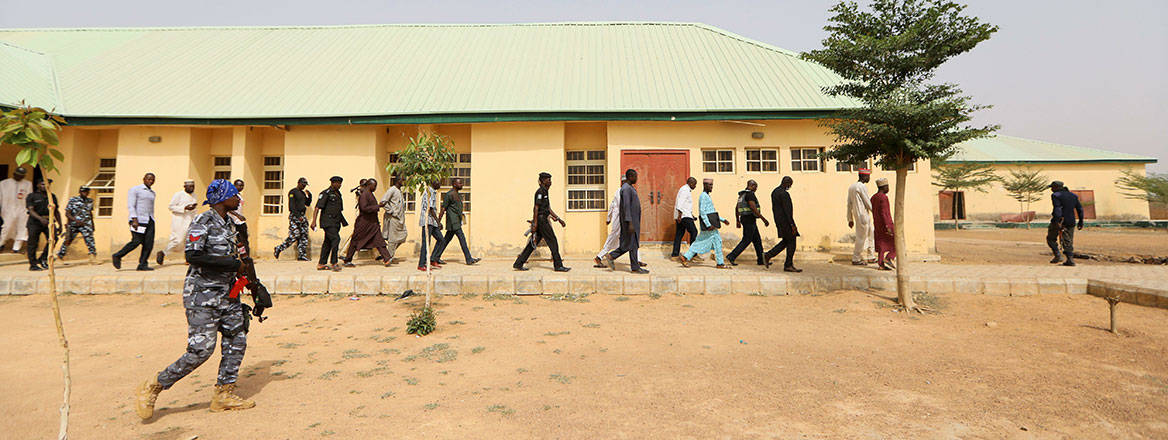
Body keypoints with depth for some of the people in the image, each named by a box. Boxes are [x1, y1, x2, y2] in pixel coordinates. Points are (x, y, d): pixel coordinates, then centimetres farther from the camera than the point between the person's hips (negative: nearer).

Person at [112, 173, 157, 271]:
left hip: (149, 221, 6)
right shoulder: (135, 190, 0)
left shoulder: (152, 193, 19)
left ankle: (142, 264, -3)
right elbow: (131, 205, -8)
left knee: (149, 243, -5)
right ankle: (117, 256, 11)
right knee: (136, 241, -10)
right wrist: (134, 220, -18)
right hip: (138, 220, -6)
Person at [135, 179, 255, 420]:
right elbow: (193, 255, -24)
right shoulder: (203, 220, -12)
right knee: (201, 350, -9)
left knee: (237, 341, 6)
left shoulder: (230, 224, 13)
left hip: (227, 293, 8)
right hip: (202, 294, -8)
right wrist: (233, 264, -22)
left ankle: (223, 394, 17)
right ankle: (152, 388, 11)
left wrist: (242, 264, 9)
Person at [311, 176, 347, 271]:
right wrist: (314, 221, -20)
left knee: (328, 242, 9)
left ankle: (321, 264, 15)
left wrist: (343, 221, 29)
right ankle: (333, 263, -16)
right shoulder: (325, 193, -7)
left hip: (335, 222, 8)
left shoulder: (338, 194, 18)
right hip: (328, 222, -8)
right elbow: (317, 208, -12)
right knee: (335, 239, -19)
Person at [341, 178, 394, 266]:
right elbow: (364, 208, -24)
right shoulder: (363, 195, -15)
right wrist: (377, 206, -23)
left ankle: (387, 259, -11)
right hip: (363, 222, -8)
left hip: (372, 223, 8)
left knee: (379, 240, -4)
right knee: (355, 241, 4)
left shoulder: (370, 194, 13)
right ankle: (347, 261, 17)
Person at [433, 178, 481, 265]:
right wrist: (438, 222, -12)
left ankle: (436, 258, 18)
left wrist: (462, 218, 18)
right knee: (462, 238, -9)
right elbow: (443, 209, -11)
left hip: (457, 222, 10)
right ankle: (469, 259, -8)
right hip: (453, 222, -10)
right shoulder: (449, 195, -10)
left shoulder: (458, 195, 19)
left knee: (446, 239, 11)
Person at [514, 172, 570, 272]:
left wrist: (559, 219, 21)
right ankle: (558, 265, 0)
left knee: (533, 243, 9)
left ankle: (518, 264, 10)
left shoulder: (544, 191, 20)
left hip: (542, 220, 10)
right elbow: (536, 207, -17)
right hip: (541, 219, -10)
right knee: (552, 241, -5)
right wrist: (535, 223, -21)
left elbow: (548, 208, 23)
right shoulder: (540, 191, -10)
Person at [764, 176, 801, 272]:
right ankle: (788, 265, 4)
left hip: (778, 220, 10)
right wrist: (792, 225, -19)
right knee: (791, 242, 0)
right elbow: (787, 210, -21)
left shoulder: (774, 192, 13)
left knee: (785, 241, 15)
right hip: (786, 220, -10)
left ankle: (768, 255, 8)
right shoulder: (784, 193, -17)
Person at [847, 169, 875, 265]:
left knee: (869, 236, 18)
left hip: (857, 215, 9)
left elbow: (849, 205, 13)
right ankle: (856, 259, 3)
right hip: (863, 216, -9)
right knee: (861, 237, -2)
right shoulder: (862, 187, -14)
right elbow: (868, 203, -11)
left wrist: (850, 219, 16)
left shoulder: (851, 187, 12)